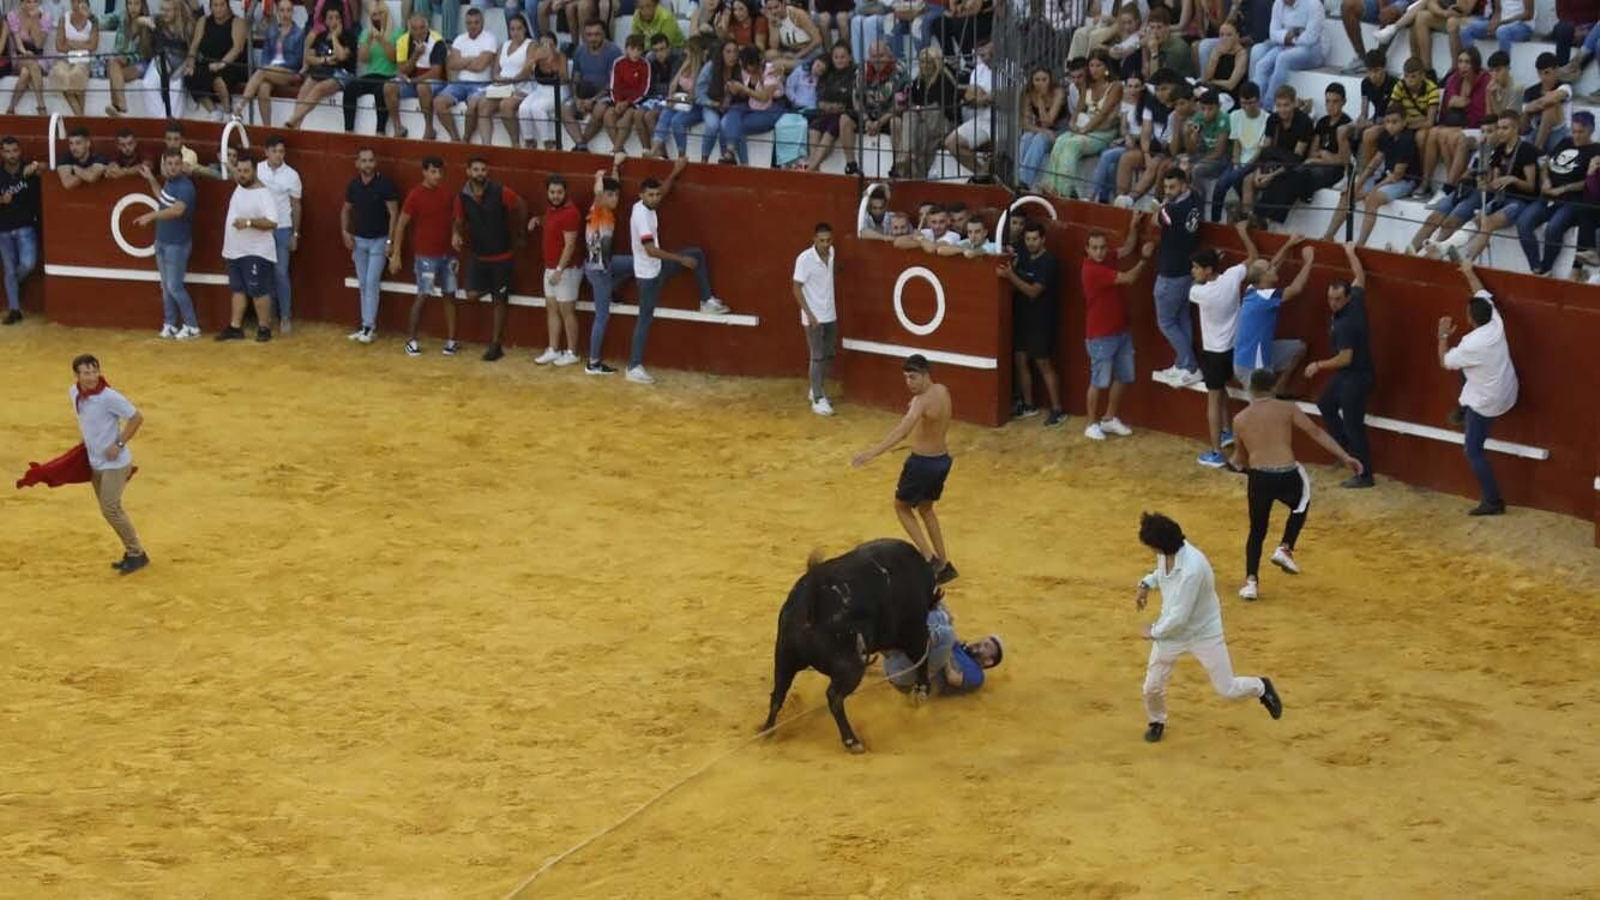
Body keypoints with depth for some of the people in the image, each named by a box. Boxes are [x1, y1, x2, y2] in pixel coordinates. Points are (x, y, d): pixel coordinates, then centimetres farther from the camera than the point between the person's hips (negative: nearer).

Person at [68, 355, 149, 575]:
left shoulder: (108, 397, -24)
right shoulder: (74, 393, -1)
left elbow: (137, 417, -18)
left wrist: (119, 444, -19)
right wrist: (86, 440, 13)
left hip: (114, 463, -8)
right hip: (95, 462, 8)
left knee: (110, 509, -11)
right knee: (108, 509, 13)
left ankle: (137, 554, 1)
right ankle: (132, 552, 24)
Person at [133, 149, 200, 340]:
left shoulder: (185, 186, -22)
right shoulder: (169, 181, 4)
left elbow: (178, 210, -39)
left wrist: (152, 215, -47)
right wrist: (151, 180, 18)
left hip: (177, 244, -8)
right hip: (162, 242, 8)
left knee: (174, 287, -6)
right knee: (165, 287, 13)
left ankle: (192, 326, 4)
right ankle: (170, 324, 21)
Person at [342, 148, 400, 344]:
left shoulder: (385, 184, -14)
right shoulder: (353, 185, 0)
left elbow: (393, 214, -12)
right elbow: (346, 210, 14)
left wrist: (390, 241, -16)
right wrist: (345, 232, 0)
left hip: (378, 241, -5)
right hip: (359, 240, 5)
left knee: (372, 283, -9)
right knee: (363, 284, 8)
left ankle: (369, 326, -5)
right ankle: (367, 324, 14)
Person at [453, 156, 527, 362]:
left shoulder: (501, 193, -16)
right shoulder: (463, 197, -7)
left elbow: (521, 207, -1)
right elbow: (459, 221, 5)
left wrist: (520, 234, 7)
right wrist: (456, 234, -18)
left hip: (502, 255, -3)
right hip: (477, 255, 3)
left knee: (499, 300, 3)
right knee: (472, 296, -10)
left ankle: (496, 345, 13)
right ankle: (488, 287, 27)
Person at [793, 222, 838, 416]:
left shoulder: (831, 253, 0)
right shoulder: (804, 259, -18)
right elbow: (797, 288, -15)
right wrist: (809, 314, -18)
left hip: (830, 315, 6)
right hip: (814, 317, -6)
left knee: (829, 355, 13)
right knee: (818, 357, -4)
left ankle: (817, 390, 30)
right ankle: (818, 400, 2)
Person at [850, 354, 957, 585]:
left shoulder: (922, 401, -25)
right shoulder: (942, 391, 1)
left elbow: (901, 432, -41)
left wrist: (872, 453, -49)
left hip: (923, 462, -8)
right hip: (943, 459, 8)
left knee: (902, 507, 14)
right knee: (925, 508, 26)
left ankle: (930, 559, 4)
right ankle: (944, 564, 27)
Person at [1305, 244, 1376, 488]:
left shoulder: (1345, 324, -30)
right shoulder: (1356, 302, -6)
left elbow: (1345, 359, -29)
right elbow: (1360, 278, 14)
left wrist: (1318, 365, -17)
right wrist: (1350, 253, 25)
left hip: (1356, 378, -11)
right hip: (1346, 375, 11)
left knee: (1353, 425, -4)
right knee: (1325, 405, 28)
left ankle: (1364, 475, 2)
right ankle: (1346, 449, 34)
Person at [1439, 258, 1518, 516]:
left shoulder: (1471, 345, -31)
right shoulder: (1496, 323, -12)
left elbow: (1445, 361, -12)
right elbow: (1482, 294, 6)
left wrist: (1443, 335, -1)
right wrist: (1469, 272, 18)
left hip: (1487, 403, -8)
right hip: (1507, 392, 8)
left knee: (1474, 451, 3)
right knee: (1465, 368, 28)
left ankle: (1492, 501, 2)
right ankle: (1463, 411, 45)